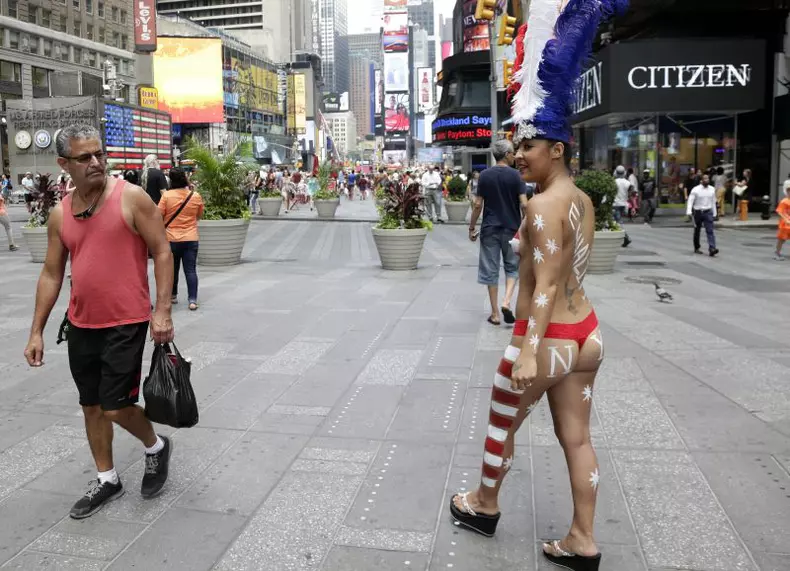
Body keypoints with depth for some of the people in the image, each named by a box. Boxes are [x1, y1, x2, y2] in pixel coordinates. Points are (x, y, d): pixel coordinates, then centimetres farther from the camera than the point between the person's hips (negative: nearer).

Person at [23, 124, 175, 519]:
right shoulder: (60, 213, 5)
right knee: (91, 405, 14)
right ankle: (107, 480, 31)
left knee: (116, 407, -5)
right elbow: (51, 274, 11)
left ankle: (155, 446, 26)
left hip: (126, 324, -6)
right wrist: (37, 331, 9)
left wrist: (162, 310, -18)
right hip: (80, 325, 6)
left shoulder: (131, 198, -9)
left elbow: (162, 253, -9)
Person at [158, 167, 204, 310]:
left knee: (172, 269, 16)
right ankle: (192, 300, -5)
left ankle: (172, 296, 28)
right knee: (190, 270, 1)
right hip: (191, 239, 1)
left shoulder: (167, 195, -9)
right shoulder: (196, 196, -1)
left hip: (171, 239, -1)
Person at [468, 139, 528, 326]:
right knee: (513, 267, 16)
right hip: (511, 229, -1)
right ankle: (506, 302, -4)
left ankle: (495, 313, 10)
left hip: (489, 229, 1)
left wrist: (472, 227, 8)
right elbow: (524, 204, -11)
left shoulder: (485, 175, -1)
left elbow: (478, 205, -1)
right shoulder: (515, 175, -6)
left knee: (491, 270, 7)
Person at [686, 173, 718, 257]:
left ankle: (712, 249, -21)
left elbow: (713, 202, 13)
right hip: (698, 212, -1)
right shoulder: (696, 189, -6)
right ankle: (696, 248, 27)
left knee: (710, 231, -12)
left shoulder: (712, 189, 5)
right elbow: (690, 201, -11)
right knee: (697, 231, 12)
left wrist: (714, 213, 13)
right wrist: (689, 212, -24)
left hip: (708, 212, 2)